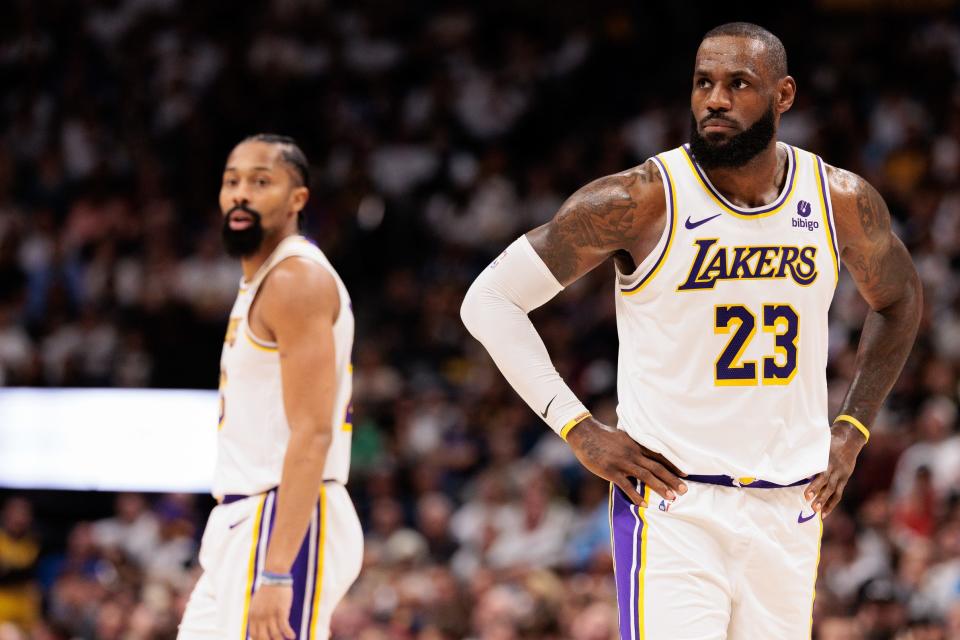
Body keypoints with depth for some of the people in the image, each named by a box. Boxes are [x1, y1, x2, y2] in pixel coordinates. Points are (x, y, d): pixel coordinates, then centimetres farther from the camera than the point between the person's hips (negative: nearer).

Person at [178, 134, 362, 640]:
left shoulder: (297, 279, -13)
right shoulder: (261, 280, 19)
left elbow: (311, 436, -21)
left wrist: (276, 573, -27)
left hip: (286, 527, -10)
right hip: (245, 523, 10)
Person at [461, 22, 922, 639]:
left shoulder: (843, 202, 1)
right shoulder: (642, 201, -11)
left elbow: (899, 301, 23)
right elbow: (490, 300, -6)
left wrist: (850, 433, 12)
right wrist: (580, 431, -10)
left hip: (791, 508, 4)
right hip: (672, 504, -4)